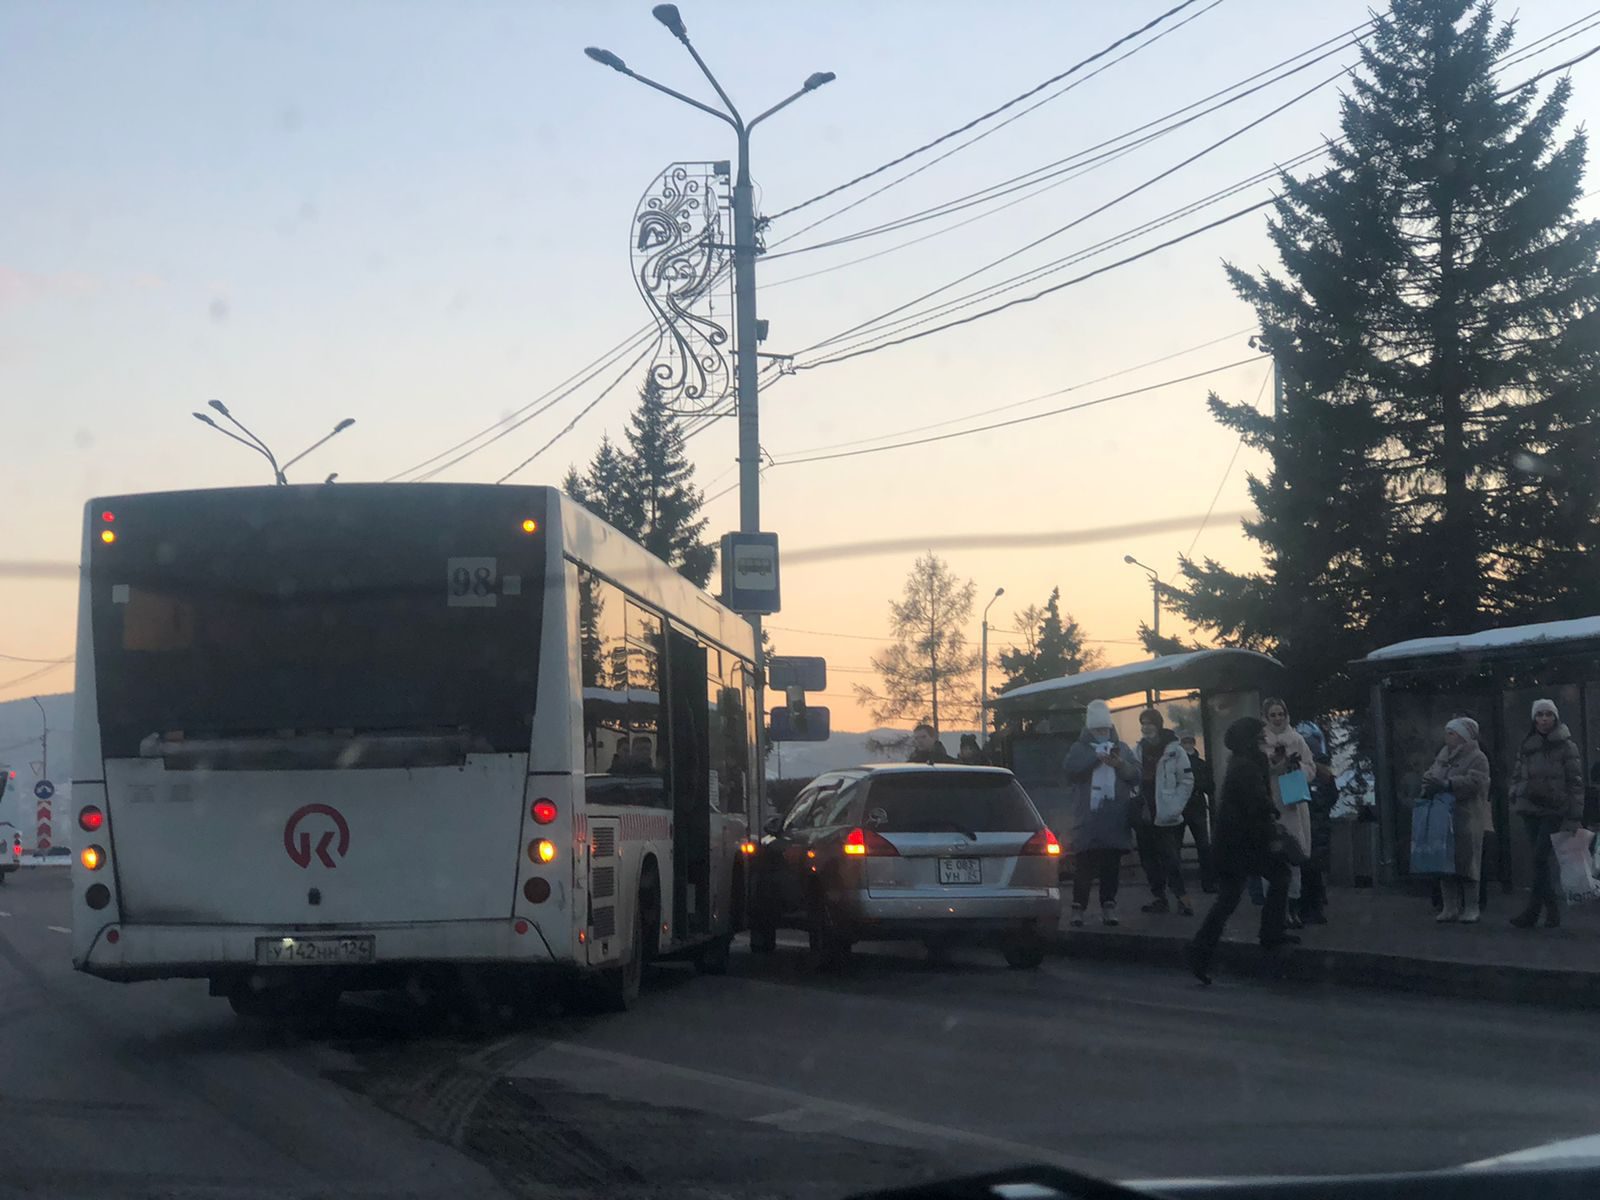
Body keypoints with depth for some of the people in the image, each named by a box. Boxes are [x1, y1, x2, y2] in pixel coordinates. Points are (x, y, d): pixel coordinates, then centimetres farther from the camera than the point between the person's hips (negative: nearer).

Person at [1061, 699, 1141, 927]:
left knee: (1111, 865, -2)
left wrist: (1121, 765, -11)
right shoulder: (1079, 748, 11)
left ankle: (1108, 908, -1)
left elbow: (1137, 775, 8)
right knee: (1084, 864, -6)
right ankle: (1078, 906, -1)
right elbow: (1069, 768, -9)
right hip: (1087, 818, -2)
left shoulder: (1121, 749, 18)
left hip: (1115, 819, 2)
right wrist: (1096, 758, -19)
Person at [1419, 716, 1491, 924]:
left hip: (1466, 817, -7)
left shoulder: (1477, 758, -6)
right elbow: (1431, 773, 17)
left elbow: (1474, 781, -19)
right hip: (1443, 816, 7)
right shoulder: (1444, 754, 17)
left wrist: (1446, 784, -24)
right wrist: (1429, 782, -6)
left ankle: (1471, 908, 6)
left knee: (1466, 862, -2)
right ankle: (1451, 907, 13)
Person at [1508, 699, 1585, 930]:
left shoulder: (1565, 746, -1)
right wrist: (1515, 798, 2)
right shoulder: (1526, 746, 12)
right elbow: (1516, 775, 21)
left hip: (1555, 812, -5)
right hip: (1531, 811, 5)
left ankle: (1533, 910, -13)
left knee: (1541, 858, -12)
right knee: (1544, 859, 5)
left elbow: (1575, 781, -5)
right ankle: (1551, 909, 10)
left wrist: (1574, 816, -11)